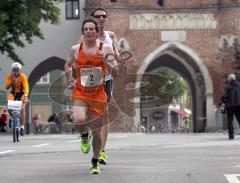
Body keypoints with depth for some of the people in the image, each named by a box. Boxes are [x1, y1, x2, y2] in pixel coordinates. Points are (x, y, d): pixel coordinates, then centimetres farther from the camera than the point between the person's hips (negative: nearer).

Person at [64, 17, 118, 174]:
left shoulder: (105, 49, -1)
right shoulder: (75, 49, 4)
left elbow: (115, 70, -3)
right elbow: (68, 65, 22)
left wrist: (104, 61, -20)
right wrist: (70, 80, 6)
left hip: (98, 94, 0)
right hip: (80, 92, 0)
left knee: (97, 131, 5)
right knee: (79, 120, -28)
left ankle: (95, 162, 26)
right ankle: (84, 135, 9)